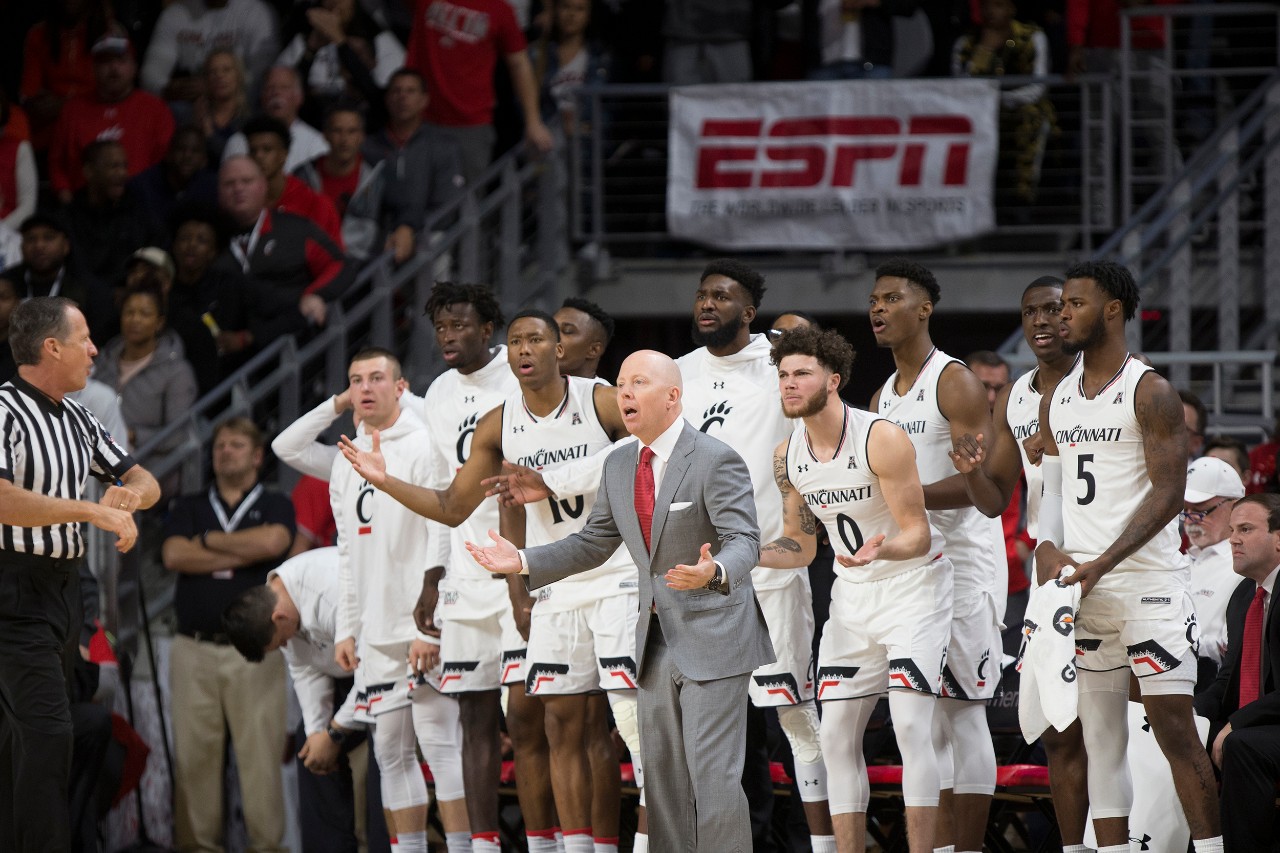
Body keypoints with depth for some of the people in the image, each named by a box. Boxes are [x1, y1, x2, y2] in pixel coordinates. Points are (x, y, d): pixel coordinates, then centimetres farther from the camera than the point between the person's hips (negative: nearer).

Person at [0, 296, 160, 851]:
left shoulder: (77, 420, 13)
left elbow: (145, 481, 21)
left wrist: (129, 493, -5)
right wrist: (93, 511, -26)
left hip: (64, 587, 9)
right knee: (47, 733, -16)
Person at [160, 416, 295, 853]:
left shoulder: (275, 506, 11)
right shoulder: (189, 506, 17)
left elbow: (273, 541, -12)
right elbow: (174, 555, -2)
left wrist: (209, 541, -1)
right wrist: (242, 555, -4)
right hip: (194, 649, 2)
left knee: (261, 753, -7)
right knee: (194, 755, -2)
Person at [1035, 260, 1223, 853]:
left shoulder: (1149, 393, -7)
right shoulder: (1058, 400, 15)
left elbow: (1168, 493, -12)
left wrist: (1101, 564, -19)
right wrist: (1048, 545, -4)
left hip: (1148, 582, -7)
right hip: (1083, 589, 7)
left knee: (1174, 727, -10)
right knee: (1100, 735, 6)